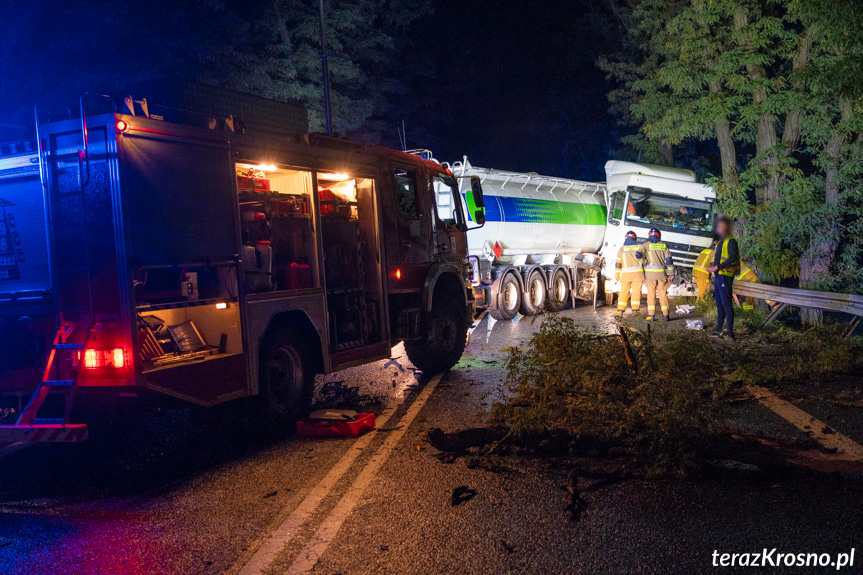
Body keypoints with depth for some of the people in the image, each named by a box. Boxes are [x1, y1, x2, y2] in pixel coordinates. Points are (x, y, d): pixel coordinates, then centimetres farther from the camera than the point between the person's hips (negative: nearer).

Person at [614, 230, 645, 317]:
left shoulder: (622, 249, 1)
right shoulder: (639, 247, 3)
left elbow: (618, 263, 0)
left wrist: (616, 275, 7)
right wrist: (644, 275, 11)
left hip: (626, 274, 0)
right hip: (638, 273, 0)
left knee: (623, 293, 4)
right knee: (636, 292, 7)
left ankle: (620, 311, 1)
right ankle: (635, 310, 7)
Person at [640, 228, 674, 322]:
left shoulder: (646, 245, 2)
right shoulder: (664, 245, 7)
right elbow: (668, 259, 4)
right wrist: (671, 273, 7)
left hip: (650, 272, -2)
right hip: (662, 273, 2)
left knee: (651, 294, 4)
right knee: (663, 294, 9)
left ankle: (651, 315, 1)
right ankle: (665, 315, 8)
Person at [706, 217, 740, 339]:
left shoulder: (731, 241, -8)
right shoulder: (720, 242, 21)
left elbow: (733, 258, -21)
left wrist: (716, 267, -21)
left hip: (725, 277, -9)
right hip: (718, 276, 9)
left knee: (726, 304, -8)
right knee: (719, 304, 12)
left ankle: (729, 331, -6)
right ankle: (719, 329, 18)